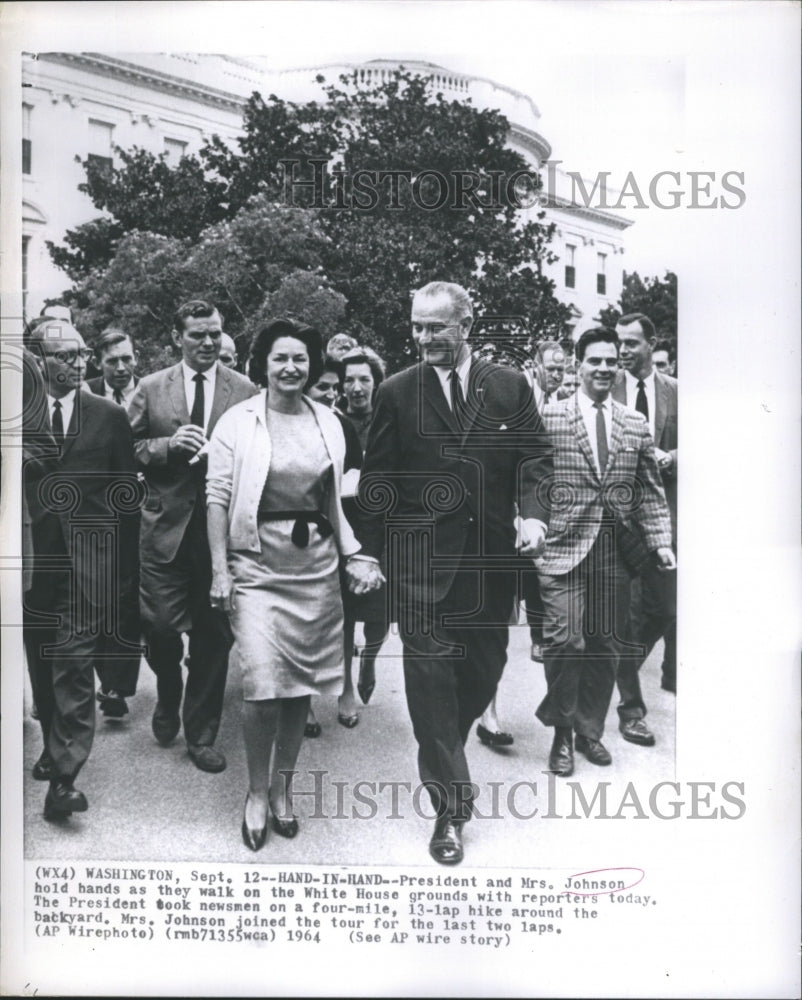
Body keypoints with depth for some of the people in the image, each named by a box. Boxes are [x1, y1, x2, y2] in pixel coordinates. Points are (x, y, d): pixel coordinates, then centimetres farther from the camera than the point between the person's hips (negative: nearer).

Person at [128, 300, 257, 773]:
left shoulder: (245, 391, 3)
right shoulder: (150, 390, 6)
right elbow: (130, 451, 5)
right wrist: (169, 444, -12)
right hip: (167, 526, 1)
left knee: (214, 634, 7)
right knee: (160, 626, 1)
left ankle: (201, 734, 25)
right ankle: (168, 700, 36)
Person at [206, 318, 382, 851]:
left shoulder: (328, 422, 9)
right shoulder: (238, 421, -3)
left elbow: (334, 499, 13)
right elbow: (218, 498, -4)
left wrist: (353, 555, 3)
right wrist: (220, 570, -10)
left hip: (316, 567, 4)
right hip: (258, 566, -3)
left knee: (301, 687, 9)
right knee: (265, 689, -9)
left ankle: (283, 789, 28)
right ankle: (257, 792, 15)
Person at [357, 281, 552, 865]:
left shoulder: (511, 388, 7)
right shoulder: (397, 393, 4)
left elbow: (535, 459, 7)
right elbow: (377, 480, 4)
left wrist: (533, 513, -12)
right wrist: (369, 554, 0)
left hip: (491, 555, 2)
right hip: (422, 559, -2)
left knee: (485, 667, 11)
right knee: (431, 674, -3)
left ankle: (444, 754, 39)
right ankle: (451, 805, 8)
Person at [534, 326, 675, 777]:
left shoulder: (636, 425, 11)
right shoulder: (550, 417, 0)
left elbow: (651, 492, 10)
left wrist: (662, 541, 0)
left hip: (617, 553, 4)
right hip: (564, 549, -3)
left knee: (607, 647, 10)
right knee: (567, 642, -8)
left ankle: (590, 730, 29)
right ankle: (562, 734, 15)